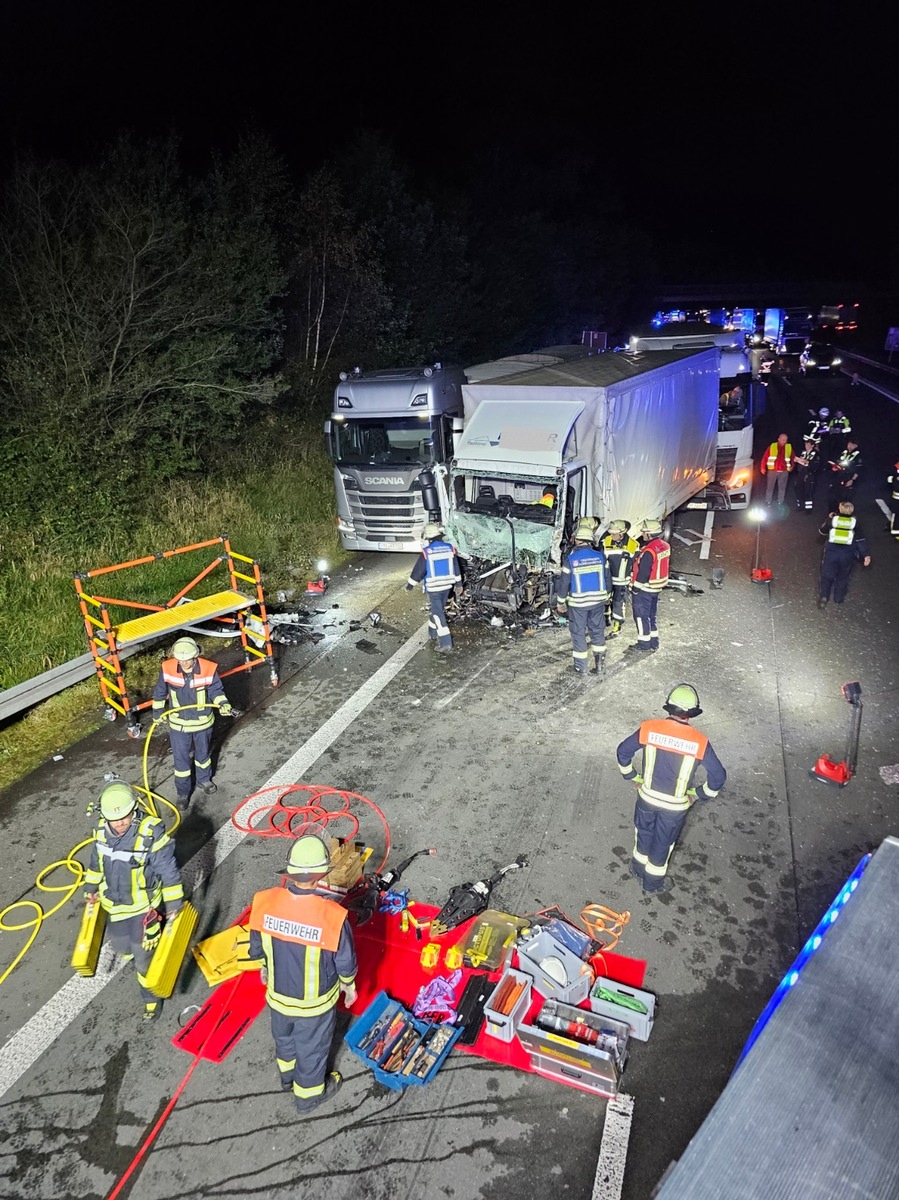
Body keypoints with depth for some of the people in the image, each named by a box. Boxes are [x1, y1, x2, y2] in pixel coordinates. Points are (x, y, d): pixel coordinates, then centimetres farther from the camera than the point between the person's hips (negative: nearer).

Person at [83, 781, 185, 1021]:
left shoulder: (151, 833, -31)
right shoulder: (102, 831, -13)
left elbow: (169, 872, -20)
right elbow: (96, 862, 9)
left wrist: (173, 905, -13)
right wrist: (91, 889, 20)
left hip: (144, 907, -5)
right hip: (115, 906, 5)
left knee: (144, 958, 7)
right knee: (120, 947, 27)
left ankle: (151, 998, 33)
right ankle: (134, 951, 62)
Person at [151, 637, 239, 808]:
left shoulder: (209, 669, -23)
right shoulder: (167, 669, -19)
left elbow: (216, 690, -9)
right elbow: (160, 691, -2)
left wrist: (223, 704, -25)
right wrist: (158, 711, 5)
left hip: (203, 722, 0)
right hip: (178, 723, 0)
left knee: (203, 753, 23)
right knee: (181, 759, 10)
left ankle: (204, 780, 49)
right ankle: (183, 792, 31)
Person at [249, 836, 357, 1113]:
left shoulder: (264, 902, -26)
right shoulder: (332, 916, -36)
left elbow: (256, 947, -6)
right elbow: (345, 961, -18)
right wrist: (349, 985, 4)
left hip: (277, 994, 4)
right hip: (314, 1001, -3)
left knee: (283, 1036, 33)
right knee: (312, 1047, 25)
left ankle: (288, 1075, 60)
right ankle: (308, 1094, 50)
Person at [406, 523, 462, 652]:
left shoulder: (426, 552, -16)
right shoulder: (450, 548, -2)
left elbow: (418, 570, -8)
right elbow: (456, 568, 7)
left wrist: (410, 584, 4)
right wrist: (458, 583, 19)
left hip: (433, 588, -5)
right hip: (447, 586, 5)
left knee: (438, 614, -3)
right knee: (438, 609, 22)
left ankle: (445, 643, -9)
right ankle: (433, 633, 38)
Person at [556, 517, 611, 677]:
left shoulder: (571, 559, -15)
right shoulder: (600, 556, -7)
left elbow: (564, 583, -9)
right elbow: (606, 578, 3)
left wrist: (560, 603, 3)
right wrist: (606, 596, 18)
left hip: (578, 603, -3)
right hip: (598, 601, 3)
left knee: (578, 633, 9)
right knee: (598, 631, 14)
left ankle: (581, 668, 15)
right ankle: (599, 666, 19)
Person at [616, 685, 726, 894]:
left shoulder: (649, 728, -18)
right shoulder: (700, 741, -22)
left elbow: (623, 752, -7)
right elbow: (718, 777, -14)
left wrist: (634, 778, 8)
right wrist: (698, 794, 1)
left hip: (647, 795, 2)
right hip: (676, 804, -1)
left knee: (643, 831, 28)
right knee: (663, 842, 21)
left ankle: (639, 867, 50)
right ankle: (652, 881, 41)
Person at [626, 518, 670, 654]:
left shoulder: (649, 551, -27)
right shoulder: (665, 546, 1)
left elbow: (643, 572, -23)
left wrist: (635, 588, -13)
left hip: (644, 588, -9)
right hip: (656, 587, 9)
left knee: (641, 616, 3)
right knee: (652, 614, 19)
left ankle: (643, 644, 10)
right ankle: (653, 642, 27)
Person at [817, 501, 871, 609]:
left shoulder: (832, 519, 2)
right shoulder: (855, 523, 3)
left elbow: (822, 532, 17)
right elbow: (861, 540, 1)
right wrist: (865, 555, 1)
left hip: (831, 551, -1)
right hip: (847, 554, 1)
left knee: (827, 575, 8)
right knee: (843, 576, 17)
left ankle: (823, 596, -6)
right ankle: (839, 598, 16)